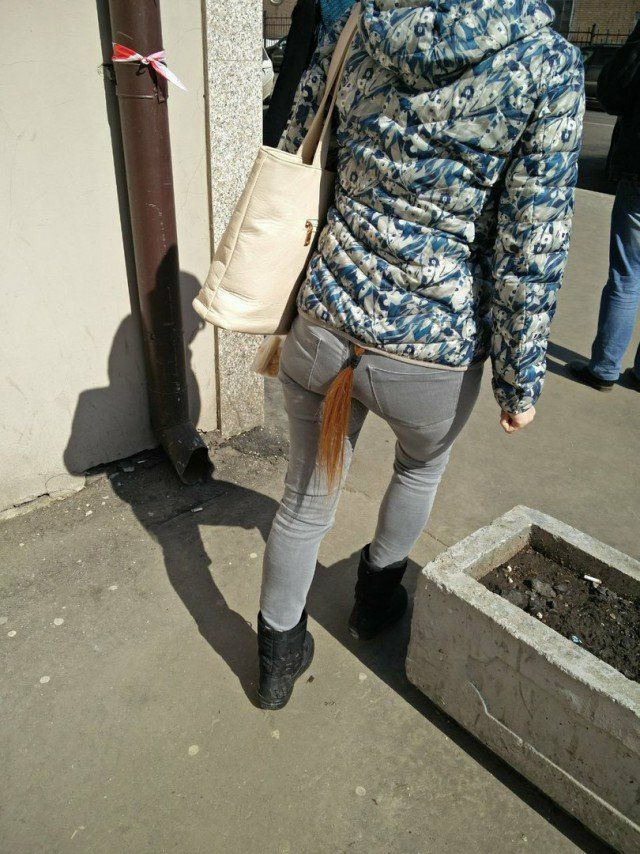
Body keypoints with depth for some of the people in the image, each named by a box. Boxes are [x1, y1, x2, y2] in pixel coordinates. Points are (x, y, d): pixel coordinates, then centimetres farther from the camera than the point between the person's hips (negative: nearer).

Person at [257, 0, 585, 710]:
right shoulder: (548, 67, -8)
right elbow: (529, 252, -11)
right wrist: (520, 382, 1)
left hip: (325, 326, 3)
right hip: (434, 355, -2)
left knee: (306, 500, 19)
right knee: (421, 466, 31)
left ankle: (278, 659, 40)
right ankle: (376, 598, 53)